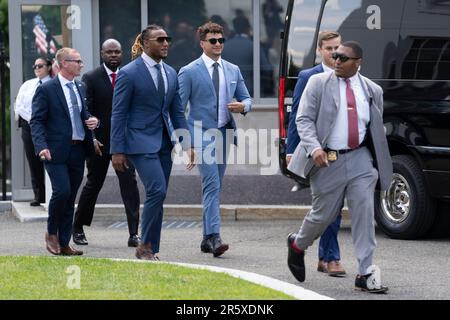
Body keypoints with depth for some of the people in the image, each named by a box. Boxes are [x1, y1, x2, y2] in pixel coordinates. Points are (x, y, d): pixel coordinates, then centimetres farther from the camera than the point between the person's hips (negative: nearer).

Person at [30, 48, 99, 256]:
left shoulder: (80, 88, 15)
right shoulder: (46, 90, -6)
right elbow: (37, 121, -8)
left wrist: (92, 121, 1)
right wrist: (41, 146, -22)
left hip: (78, 151, 6)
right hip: (57, 151, -6)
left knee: (70, 199, 7)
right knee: (62, 191, -16)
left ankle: (64, 244, 12)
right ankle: (51, 233, 6)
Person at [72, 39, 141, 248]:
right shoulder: (90, 79, -2)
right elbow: (85, 112, -6)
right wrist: (91, 138, -16)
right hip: (98, 142, -2)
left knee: (130, 184, -9)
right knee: (93, 185, 9)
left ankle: (133, 234, -10)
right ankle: (78, 229, 27)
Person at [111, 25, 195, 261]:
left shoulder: (171, 74, 11)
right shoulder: (129, 73, -9)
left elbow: (177, 111, 15)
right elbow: (118, 114, -8)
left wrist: (187, 144, 7)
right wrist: (117, 151, -11)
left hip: (163, 142, 7)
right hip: (140, 141, -7)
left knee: (157, 196, 6)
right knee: (157, 191, -18)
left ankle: (151, 250, 12)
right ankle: (145, 246, -6)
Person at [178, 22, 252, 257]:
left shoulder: (233, 71, 12)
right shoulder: (189, 72, -3)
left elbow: (246, 98, 18)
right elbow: (177, 107, -3)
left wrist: (242, 106, -6)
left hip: (224, 133, 6)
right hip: (202, 133, -6)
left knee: (214, 187, 10)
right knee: (212, 185, -17)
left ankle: (207, 238, 17)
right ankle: (214, 237, -23)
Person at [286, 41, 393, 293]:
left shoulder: (373, 91, 8)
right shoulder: (318, 83, -1)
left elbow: (377, 129, 17)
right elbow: (304, 119, -5)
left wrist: (382, 165, 17)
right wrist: (314, 148, -21)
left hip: (361, 159, 2)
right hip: (328, 159, -2)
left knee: (364, 213, -9)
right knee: (323, 214, 6)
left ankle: (366, 273, -8)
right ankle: (298, 245, 38)